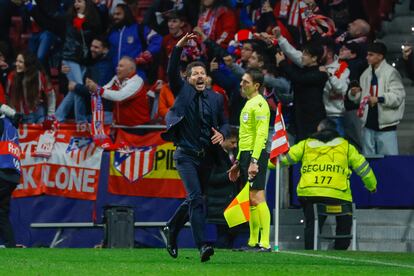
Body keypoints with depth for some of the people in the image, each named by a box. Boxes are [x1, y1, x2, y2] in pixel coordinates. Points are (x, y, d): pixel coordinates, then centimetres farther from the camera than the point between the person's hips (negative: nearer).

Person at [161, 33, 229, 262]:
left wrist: (222, 133, -7)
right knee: (196, 198, -18)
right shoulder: (183, 91, 1)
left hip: (206, 157, 5)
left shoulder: (215, 98, 10)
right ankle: (201, 246, -23)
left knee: (192, 199, 15)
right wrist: (178, 48, -24)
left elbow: (224, 122, 16)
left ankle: (171, 229, 40)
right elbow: (171, 72, -13)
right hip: (186, 155, -5)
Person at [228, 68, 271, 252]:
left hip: (255, 155, -10)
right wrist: (238, 162, 25)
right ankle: (253, 242, 12)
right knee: (250, 201, 9)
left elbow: (261, 135, -18)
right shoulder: (248, 104, 20)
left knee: (257, 198, -13)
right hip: (245, 154, 10)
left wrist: (254, 161, -25)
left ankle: (265, 243, -16)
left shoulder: (259, 104, -10)